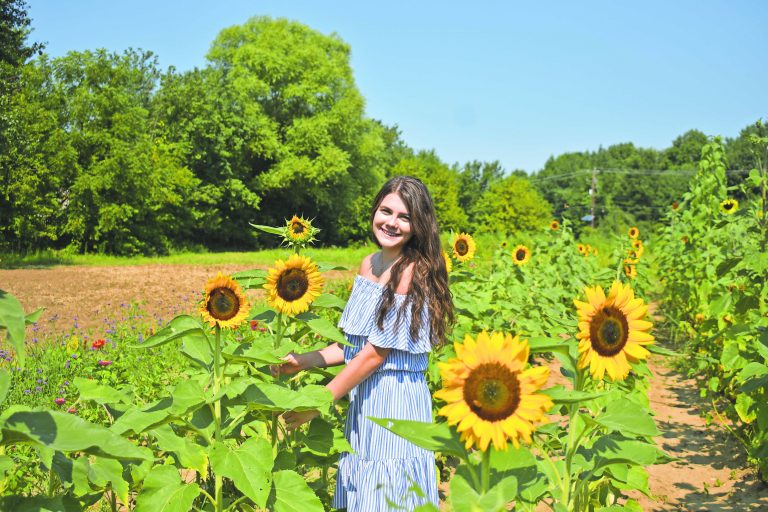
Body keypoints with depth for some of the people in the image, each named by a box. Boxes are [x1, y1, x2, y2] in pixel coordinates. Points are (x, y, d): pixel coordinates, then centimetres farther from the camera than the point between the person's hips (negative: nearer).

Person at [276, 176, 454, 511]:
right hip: (363, 397, 8)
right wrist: (306, 361, 0)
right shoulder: (369, 264, 7)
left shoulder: (411, 272, -17)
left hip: (395, 399, -8)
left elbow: (374, 354, -18)